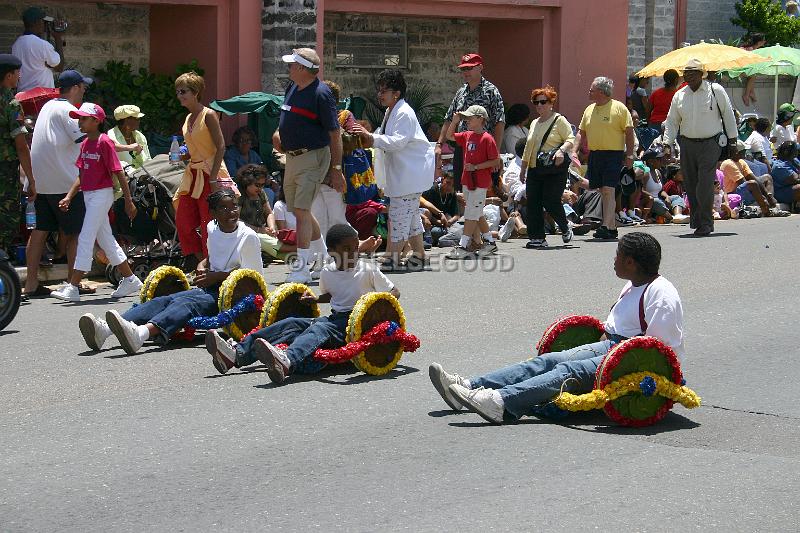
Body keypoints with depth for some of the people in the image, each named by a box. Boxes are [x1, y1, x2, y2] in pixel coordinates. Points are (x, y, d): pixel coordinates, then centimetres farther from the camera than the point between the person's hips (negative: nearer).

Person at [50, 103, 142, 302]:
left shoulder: (104, 142, -13)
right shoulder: (85, 144, 12)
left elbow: (118, 173, -14)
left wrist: (129, 201, -15)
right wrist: (69, 197, 7)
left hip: (102, 194, -9)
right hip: (88, 195, 9)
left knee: (85, 238, -10)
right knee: (106, 240, 13)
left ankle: (73, 287, -11)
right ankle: (130, 280, 21)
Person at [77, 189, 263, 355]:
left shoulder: (248, 237, -4)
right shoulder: (212, 228, 16)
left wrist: (215, 276, -11)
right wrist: (203, 266, 9)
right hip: (209, 288, 7)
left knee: (187, 303, -36)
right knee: (164, 300, -21)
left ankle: (140, 333, -68)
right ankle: (105, 328, -46)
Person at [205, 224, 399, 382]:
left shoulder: (368, 270, 0)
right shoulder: (327, 273, 14)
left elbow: (395, 292, 3)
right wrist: (315, 299, 13)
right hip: (334, 318, 6)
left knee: (319, 329, -36)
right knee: (291, 324, -15)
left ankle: (287, 362, -72)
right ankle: (237, 353, -29)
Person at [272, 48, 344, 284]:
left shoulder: (321, 93, -16)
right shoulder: (293, 87, 10)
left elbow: (335, 134, -14)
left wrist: (336, 169, -15)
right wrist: (280, 133, 7)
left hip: (313, 158, -9)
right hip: (292, 157, 9)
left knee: (301, 210, -13)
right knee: (297, 209, 16)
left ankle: (302, 268, -10)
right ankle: (322, 256, 33)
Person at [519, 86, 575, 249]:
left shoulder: (559, 120, 0)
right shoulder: (534, 123, 21)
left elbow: (571, 140, -8)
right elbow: (528, 148, 24)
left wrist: (561, 150, -27)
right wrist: (523, 168, 22)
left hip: (555, 169, -6)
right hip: (535, 170, 7)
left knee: (551, 201, -11)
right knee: (533, 203, -2)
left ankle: (565, 228, 16)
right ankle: (537, 238, 2)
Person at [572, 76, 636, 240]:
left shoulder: (619, 108, -4)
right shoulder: (589, 109, 14)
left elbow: (629, 133, -5)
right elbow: (581, 133, 18)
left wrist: (629, 155, -10)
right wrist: (574, 151, 5)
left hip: (613, 154, -6)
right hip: (594, 154, 7)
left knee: (608, 190, -13)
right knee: (601, 191, 8)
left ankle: (606, 227, -18)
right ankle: (612, 227, 15)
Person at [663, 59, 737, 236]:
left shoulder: (716, 91, -1)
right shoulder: (679, 96, 8)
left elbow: (729, 116, 5)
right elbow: (671, 122, 12)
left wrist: (732, 141, 5)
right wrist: (667, 144, 0)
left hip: (710, 144, -4)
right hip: (687, 145, 4)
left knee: (705, 184, -13)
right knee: (691, 185, 4)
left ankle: (705, 224, -8)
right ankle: (696, 221, 17)